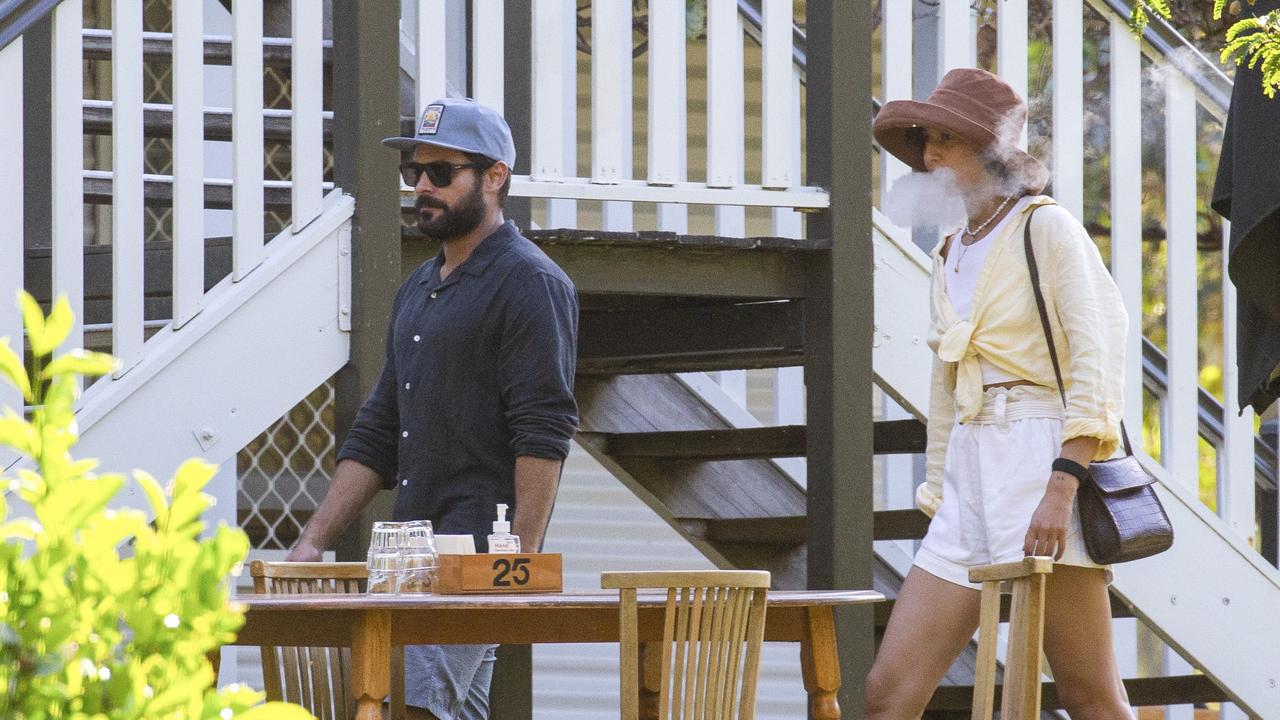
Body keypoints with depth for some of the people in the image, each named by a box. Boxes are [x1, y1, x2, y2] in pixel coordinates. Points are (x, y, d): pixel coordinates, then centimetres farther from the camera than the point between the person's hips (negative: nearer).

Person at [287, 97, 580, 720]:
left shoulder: (530, 283, -5)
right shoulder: (418, 291, 22)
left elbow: (543, 436, -14)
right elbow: (377, 434, 23)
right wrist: (313, 543, 14)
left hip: (482, 550, -9)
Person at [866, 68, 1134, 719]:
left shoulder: (1046, 228, -1)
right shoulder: (952, 255, 21)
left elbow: (1098, 355, -11)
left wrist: (1061, 486, -20)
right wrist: (937, 498, 19)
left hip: (1043, 463, -7)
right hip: (970, 480, 8)